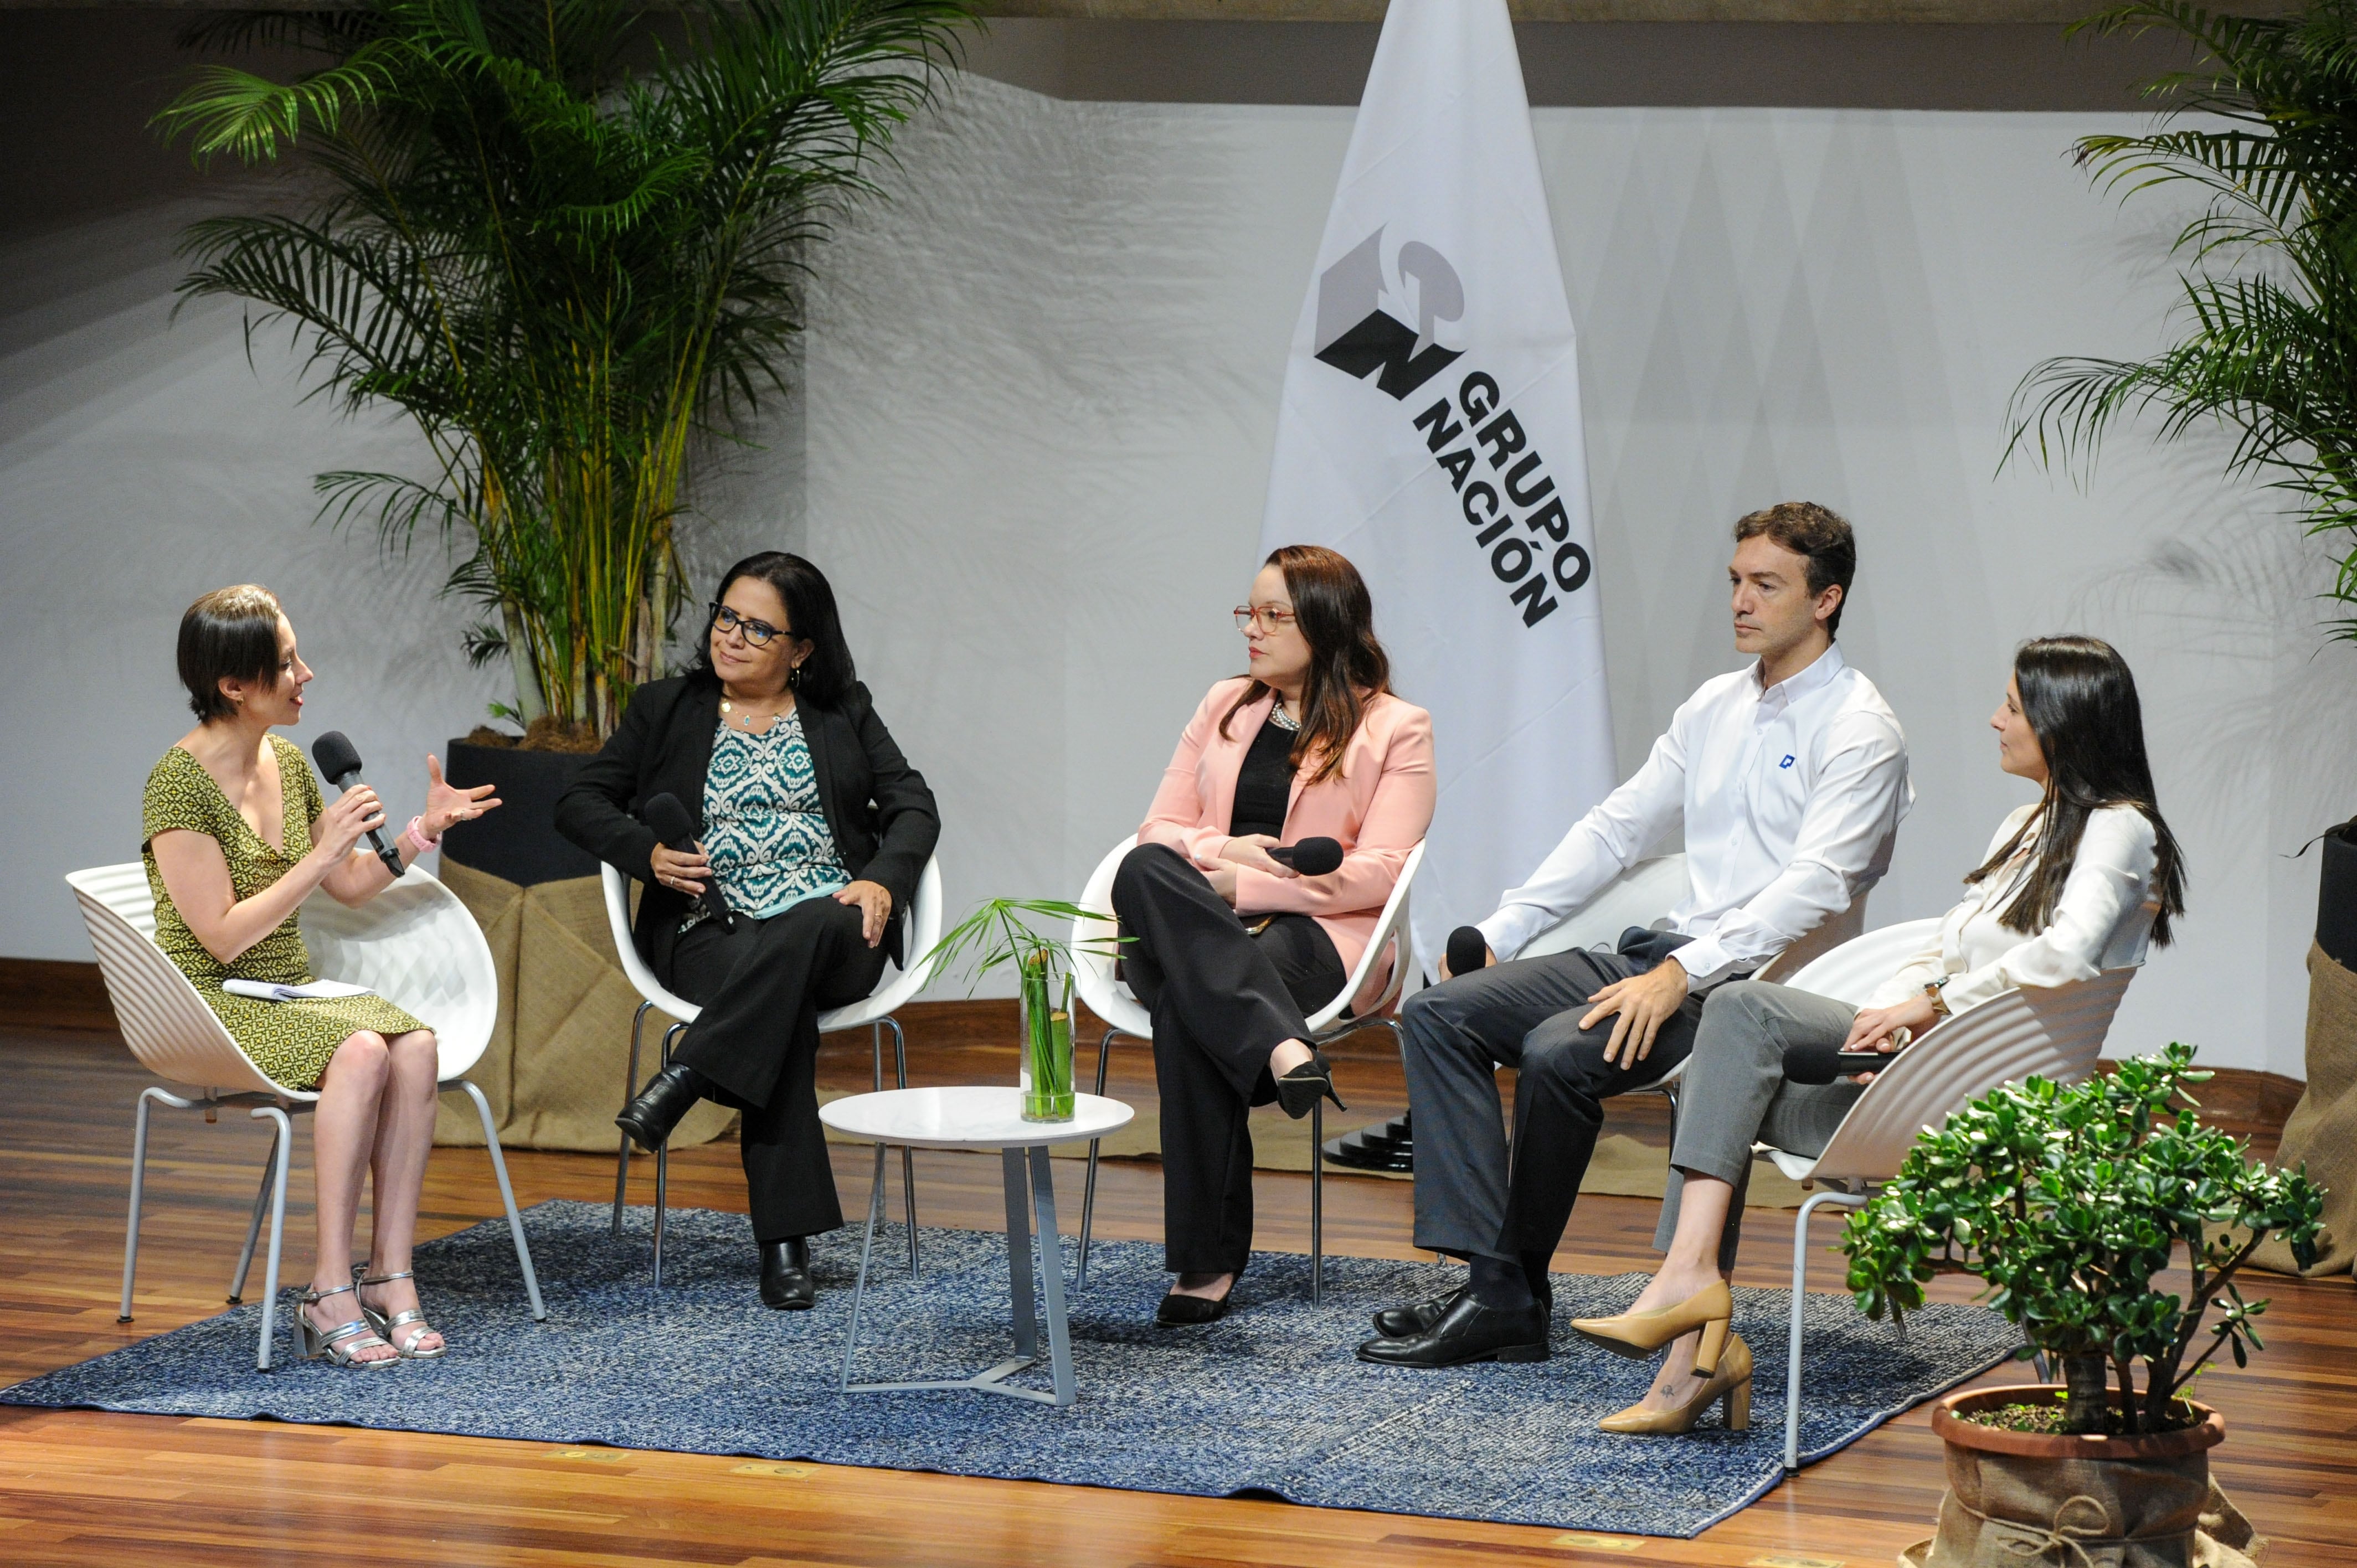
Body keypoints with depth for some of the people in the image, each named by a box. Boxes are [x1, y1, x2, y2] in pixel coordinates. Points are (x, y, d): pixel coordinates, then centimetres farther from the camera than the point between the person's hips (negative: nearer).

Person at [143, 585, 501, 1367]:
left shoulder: (287, 762, 11)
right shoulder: (180, 783, -13)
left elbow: (350, 886, 22)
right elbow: (224, 937, -17)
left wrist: (424, 830, 7)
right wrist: (321, 853, -19)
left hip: (290, 998, 7)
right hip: (209, 1007, -7)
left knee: (416, 1045, -25)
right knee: (359, 1052, -34)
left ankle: (390, 1278, -25)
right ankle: (332, 1296, -31)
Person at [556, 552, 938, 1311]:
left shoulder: (844, 713, 17)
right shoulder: (666, 710, 17)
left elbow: (913, 807, 11)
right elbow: (581, 802, 15)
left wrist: (883, 881, -10)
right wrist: (648, 853, -5)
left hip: (835, 932, 1)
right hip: (713, 935, -1)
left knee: (800, 936, -39)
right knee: (784, 1008, -36)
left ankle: (680, 1081, -40)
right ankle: (785, 1247, -40)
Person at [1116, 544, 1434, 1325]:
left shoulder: (1395, 729, 7)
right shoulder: (1223, 707, 23)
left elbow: (1377, 874, -5)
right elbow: (1159, 829, 16)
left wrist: (1244, 884, -12)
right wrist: (1223, 852, -7)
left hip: (1316, 938, -4)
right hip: (1188, 935, 4)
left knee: (1188, 1011, -39)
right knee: (1143, 872, -36)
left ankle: (1208, 1262, -42)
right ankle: (1282, 1049, -52)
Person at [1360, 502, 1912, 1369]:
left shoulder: (1859, 732, -8)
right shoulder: (1715, 706, 17)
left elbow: (1815, 886, -20)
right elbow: (1615, 827, 20)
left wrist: (1683, 974, -29)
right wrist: (1500, 931, 10)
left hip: (1757, 980, -8)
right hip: (1664, 954, 9)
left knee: (1559, 1053, -31)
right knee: (1436, 1013, -7)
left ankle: (1520, 1286, -12)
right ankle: (1492, 1285, -20)